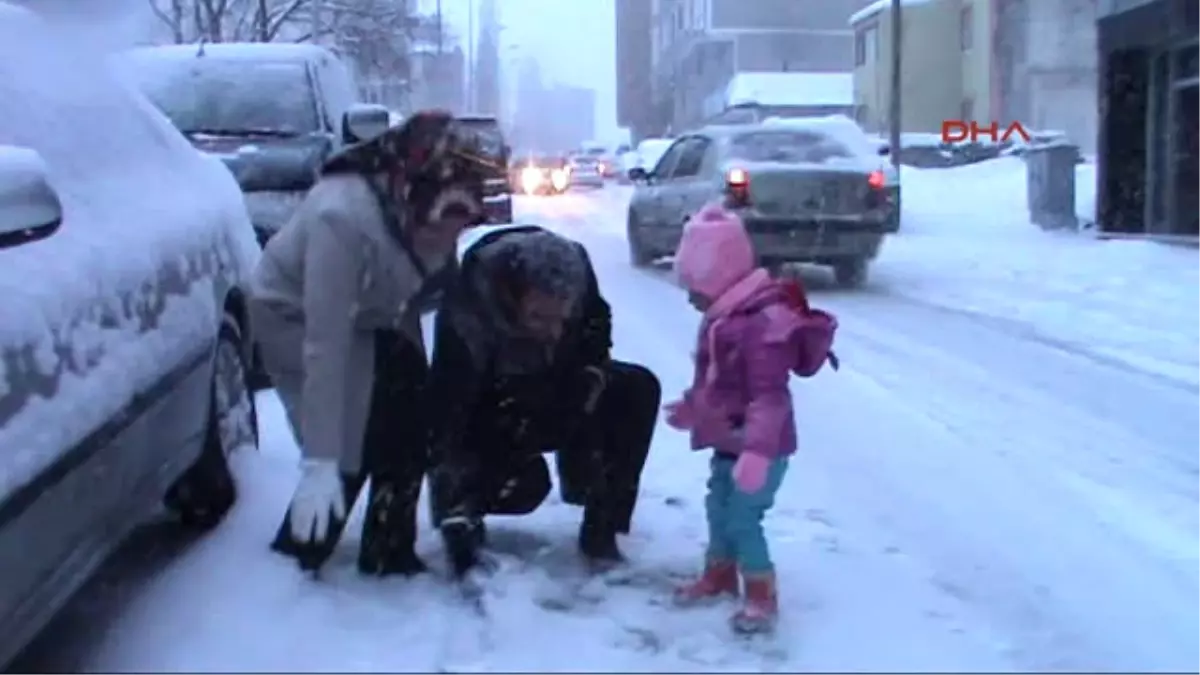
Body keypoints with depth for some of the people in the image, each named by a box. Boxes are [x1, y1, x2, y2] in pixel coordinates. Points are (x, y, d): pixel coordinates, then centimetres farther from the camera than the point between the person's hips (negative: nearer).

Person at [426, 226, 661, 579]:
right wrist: (456, 513, -41)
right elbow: (448, 418, -37)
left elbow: (595, 324, -1)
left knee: (638, 389, -17)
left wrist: (592, 373, -19)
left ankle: (601, 526, -8)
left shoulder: (574, 270, -25)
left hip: (557, 389, 5)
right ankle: (466, 509, 3)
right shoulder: (465, 316, -38)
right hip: (489, 419, -5)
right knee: (526, 483, -32)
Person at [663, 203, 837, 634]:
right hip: (729, 443, 10)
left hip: (761, 448, -10)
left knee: (742, 517, -5)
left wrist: (757, 452, -38)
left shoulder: (764, 325, -28)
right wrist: (691, 407, 34)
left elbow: (770, 396, -33)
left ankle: (762, 597, 12)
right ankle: (719, 574, 39)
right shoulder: (723, 318, 5)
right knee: (717, 507, 19)